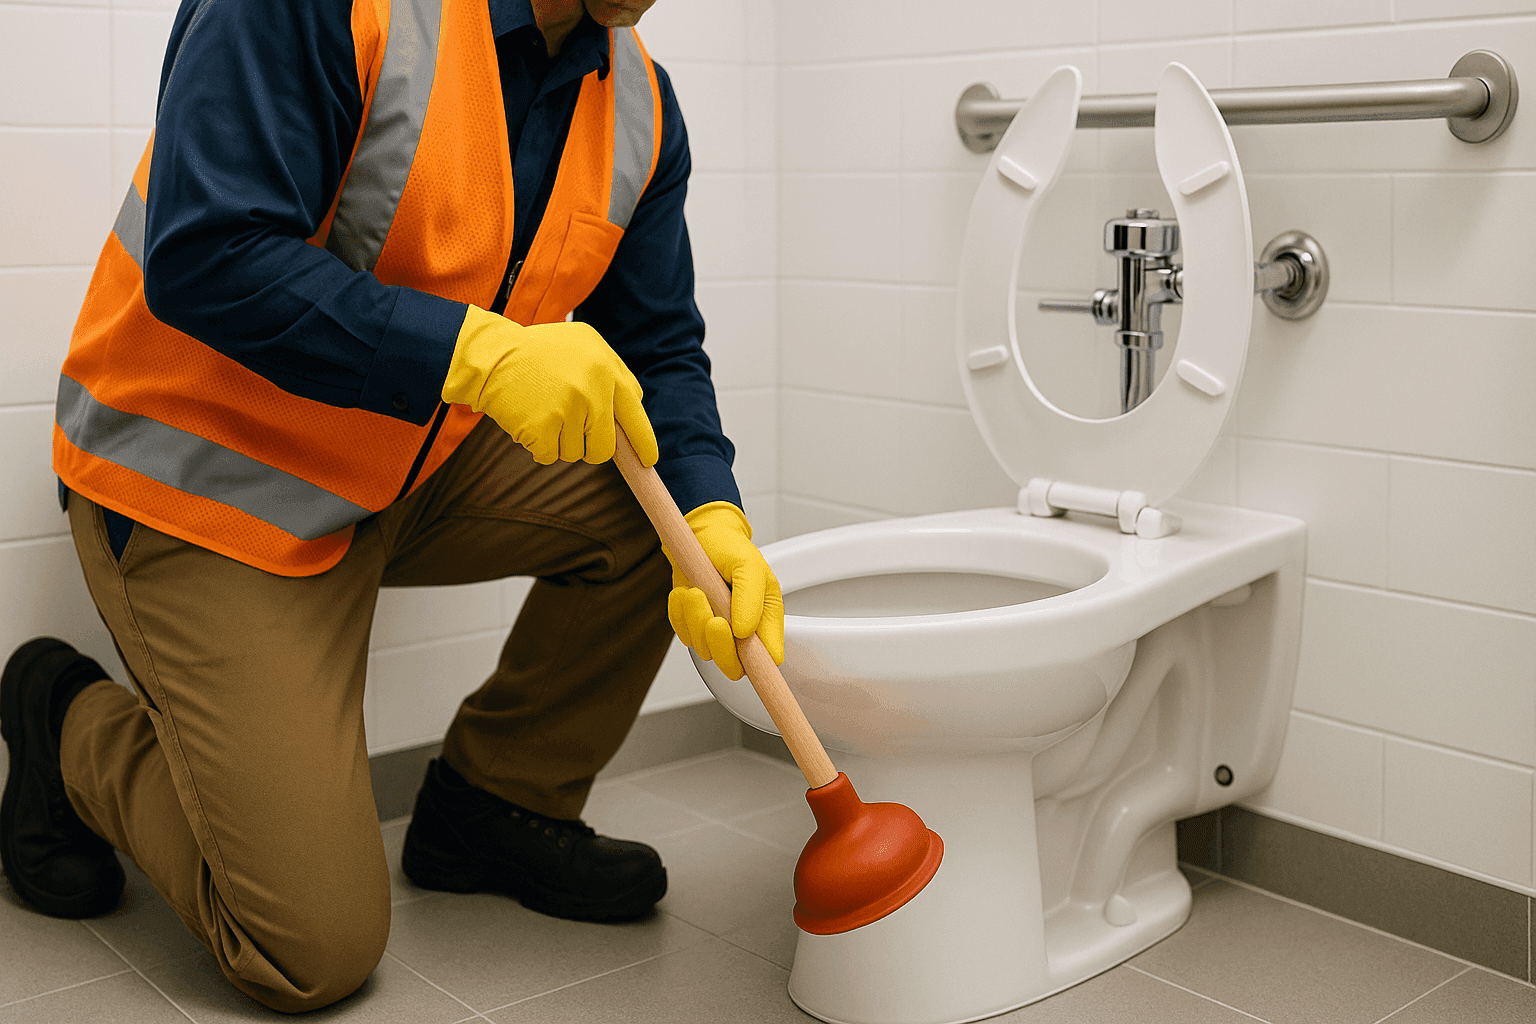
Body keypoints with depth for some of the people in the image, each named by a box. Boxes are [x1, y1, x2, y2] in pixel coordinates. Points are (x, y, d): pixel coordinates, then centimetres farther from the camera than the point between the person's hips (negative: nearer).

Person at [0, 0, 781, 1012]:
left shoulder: (641, 106, -2)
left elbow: (658, 351, -1)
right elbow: (205, 260, -32)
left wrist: (715, 527, -20)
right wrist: (481, 353, -38)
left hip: (412, 469, 7)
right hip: (205, 484, -7)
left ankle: (496, 805, 9)